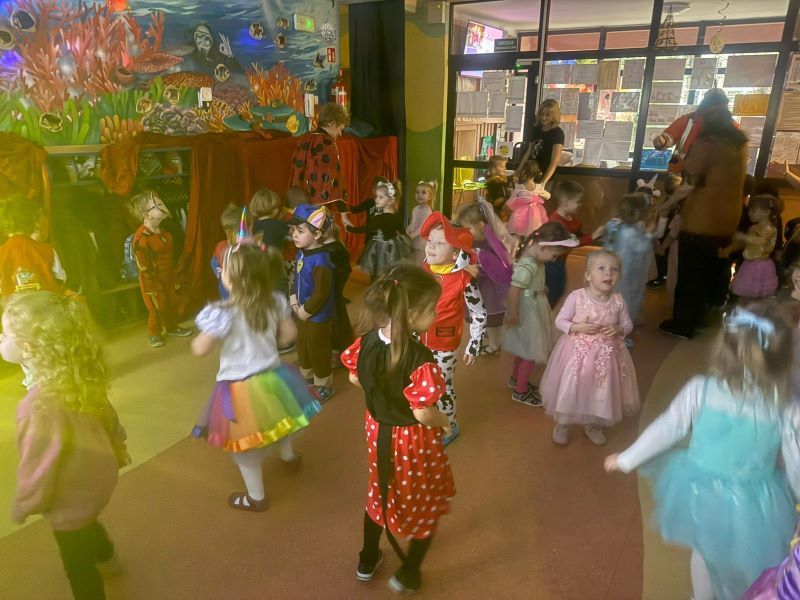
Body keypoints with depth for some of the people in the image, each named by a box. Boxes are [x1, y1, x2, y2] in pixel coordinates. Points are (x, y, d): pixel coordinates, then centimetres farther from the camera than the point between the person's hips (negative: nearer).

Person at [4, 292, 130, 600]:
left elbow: (38, 466, -26)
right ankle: (105, 557, 67)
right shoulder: (80, 378, -15)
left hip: (73, 495, -8)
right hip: (98, 474, 8)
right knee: (85, 524, 38)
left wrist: (23, 505, -6)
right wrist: (117, 447, 21)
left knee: (77, 563, 19)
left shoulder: (40, 405, -38)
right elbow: (107, 415, 2)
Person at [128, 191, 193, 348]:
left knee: (173, 304, 19)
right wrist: (154, 288, -18)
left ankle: (172, 327, 40)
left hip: (167, 277, 8)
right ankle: (154, 334, 27)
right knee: (157, 309, 5)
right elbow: (144, 267, -22)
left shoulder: (165, 233, 0)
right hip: (152, 280, -8)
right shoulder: (141, 238, -26)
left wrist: (174, 279, 15)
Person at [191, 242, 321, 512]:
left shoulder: (224, 312, -27)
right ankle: (288, 455, 62)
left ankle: (256, 497, 31)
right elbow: (290, 333, 2)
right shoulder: (276, 301, -10)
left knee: (244, 444, 14)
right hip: (272, 375, 6)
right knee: (275, 419, 35)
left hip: (241, 387, -6)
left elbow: (200, 349, -21)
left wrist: (202, 333, -1)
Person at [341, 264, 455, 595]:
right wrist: (445, 422, -8)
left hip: (378, 431, 6)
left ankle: (367, 561, 49)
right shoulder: (419, 357, -33)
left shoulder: (367, 341, -13)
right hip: (414, 441, -6)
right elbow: (423, 414, -28)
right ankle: (408, 574, 38)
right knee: (426, 503, 22)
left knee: (380, 493, 29)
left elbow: (356, 378, 4)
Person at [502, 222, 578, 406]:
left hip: (533, 311, 10)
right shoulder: (527, 266, -31)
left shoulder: (533, 256, -1)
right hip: (528, 314, -10)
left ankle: (516, 379, 44)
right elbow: (513, 291, -30)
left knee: (524, 350, 25)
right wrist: (512, 315, -22)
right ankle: (520, 391, 21)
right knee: (531, 353, 5)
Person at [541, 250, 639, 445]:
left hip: (606, 354, 3)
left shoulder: (618, 300, -8)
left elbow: (628, 324, 5)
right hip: (578, 351, -3)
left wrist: (617, 330, -16)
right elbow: (560, 321, -9)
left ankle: (593, 425, 43)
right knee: (569, 389, 8)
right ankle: (562, 425, 33)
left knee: (601, 390, 18)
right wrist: (577, 327, -25)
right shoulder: (576, 297, -17)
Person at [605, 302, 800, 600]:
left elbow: (665, 430, -12)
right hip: (754, 506, -1)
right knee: (746, 568, 27)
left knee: (704, 552, 30)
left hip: (703, 493, 1)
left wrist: (626, 459, 4)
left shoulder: (700, 389, -22)